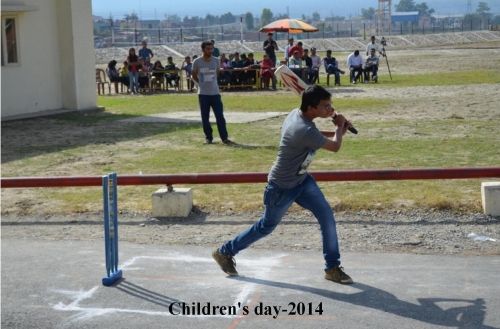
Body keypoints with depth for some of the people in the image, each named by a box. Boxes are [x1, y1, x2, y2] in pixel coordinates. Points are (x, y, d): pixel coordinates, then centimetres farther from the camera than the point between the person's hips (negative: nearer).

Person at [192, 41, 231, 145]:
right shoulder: (197, 62, -5)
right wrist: (202, 84, 7)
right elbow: (194, 75, 9)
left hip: (215, 92, 1)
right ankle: (208, 137, 16)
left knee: (220, 116, -3)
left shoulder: (216, 61, 1)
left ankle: (224, 138, -1)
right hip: (203, 94, -1)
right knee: (205, 117, 4)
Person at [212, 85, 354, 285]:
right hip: (282, 188, -8)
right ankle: (225, 252, 31)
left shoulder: (297, 113, -7)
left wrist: (339, 130, -1)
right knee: (266, 226, 11)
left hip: (301, 180, 8)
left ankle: (332, 268, 10)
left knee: (327, 216, -1)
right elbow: (335, 147, -19)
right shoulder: (305, 131, -35)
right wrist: (340, 127, 0)